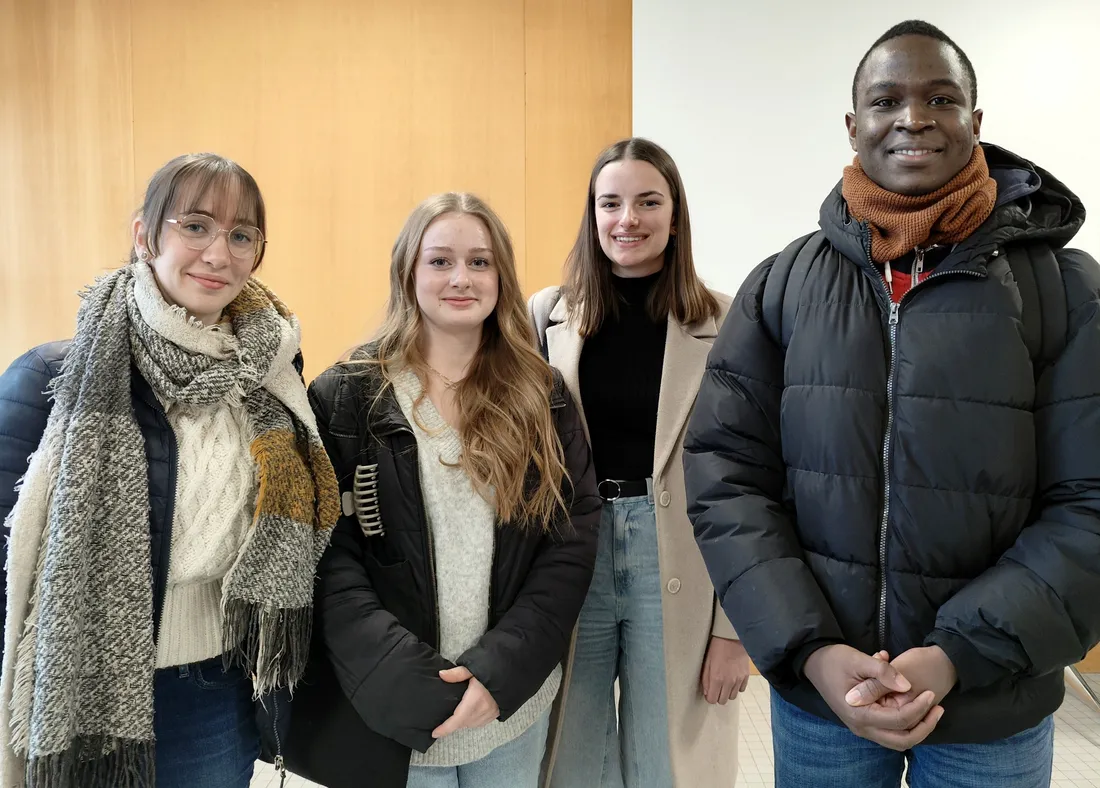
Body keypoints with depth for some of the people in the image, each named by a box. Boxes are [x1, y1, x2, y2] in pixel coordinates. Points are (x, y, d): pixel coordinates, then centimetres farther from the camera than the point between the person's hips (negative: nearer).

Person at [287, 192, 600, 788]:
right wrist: (414, 685, -17)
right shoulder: (346, 398, -6)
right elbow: (327, 556, -9)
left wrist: (500, 669, -14)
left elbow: (574, 537, -3)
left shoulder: (542, 398, 1)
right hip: (391, 711, -2)